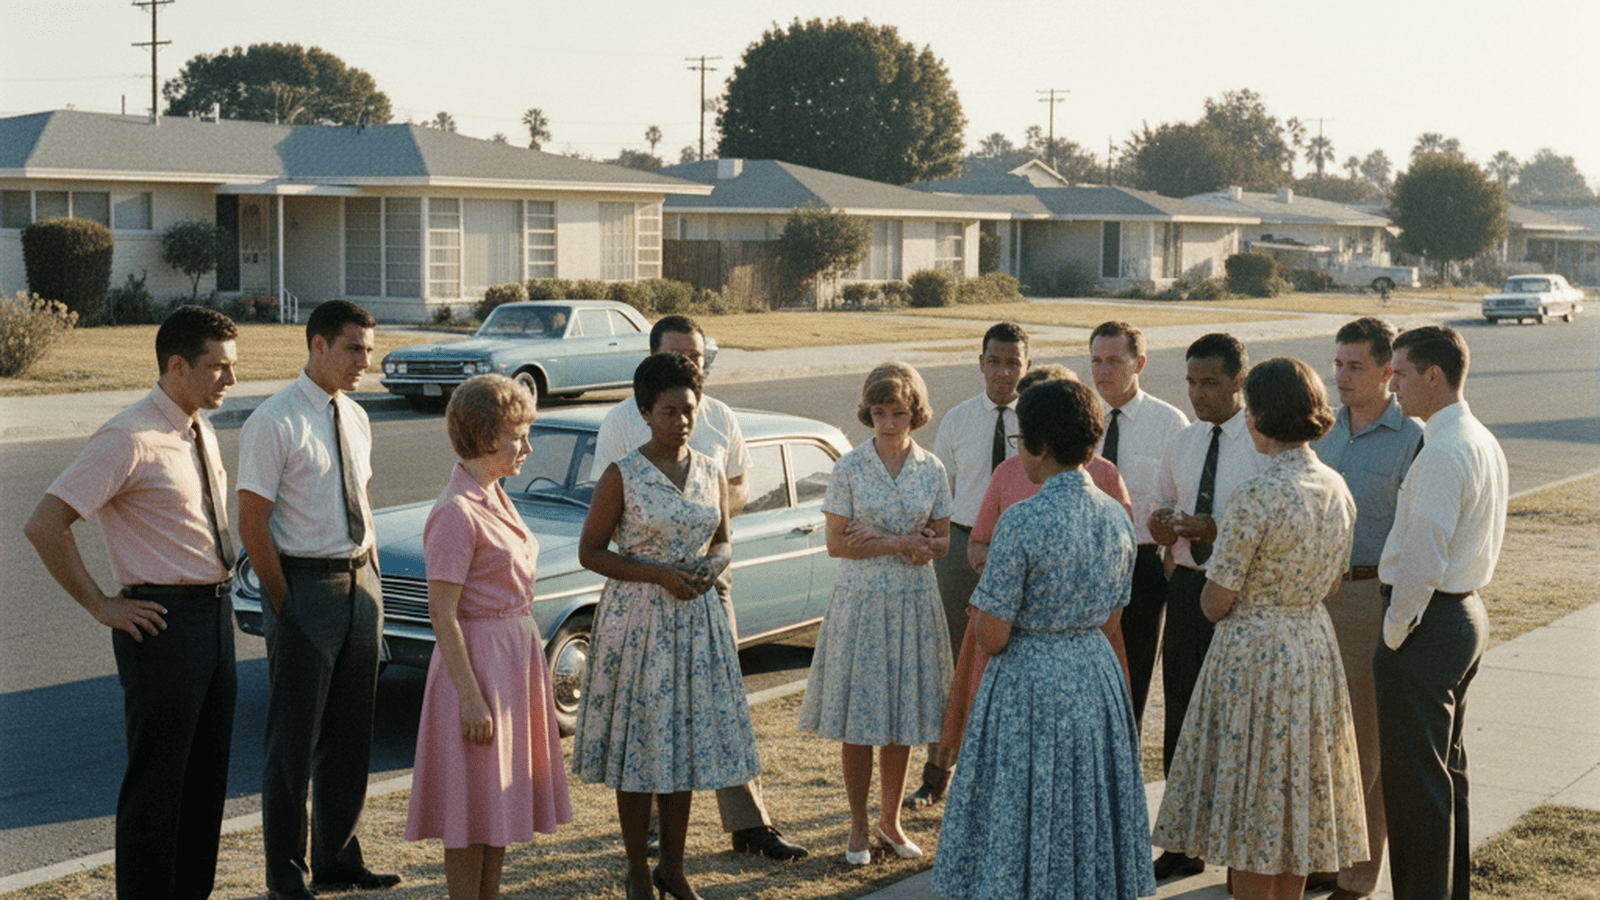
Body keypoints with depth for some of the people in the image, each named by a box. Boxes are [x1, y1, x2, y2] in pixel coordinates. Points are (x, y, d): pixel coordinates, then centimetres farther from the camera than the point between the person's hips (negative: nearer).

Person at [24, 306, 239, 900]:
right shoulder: (129, 440, -16)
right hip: (162, 622, -8)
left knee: (207, 776, 15)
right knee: (157, 780, -1)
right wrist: (102, 606, -14)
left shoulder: (201, 432, 11)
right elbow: (44, 526, -19)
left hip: (215, 613, 8)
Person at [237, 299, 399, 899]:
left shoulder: (355, 417, 11)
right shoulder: (273, 423, -12)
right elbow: (252, 524, -13)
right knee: (294, 740, 2)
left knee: (350, 736, 15)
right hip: (304, 584, -7)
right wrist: (286, 603, -13)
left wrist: (372, 579, 12)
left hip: (359, 582, 7)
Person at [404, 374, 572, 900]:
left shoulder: (494, 496, 9)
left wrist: (537, 672, 20)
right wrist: (471, 698, -21)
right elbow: (442, 613, -20)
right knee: (472, 802, 0)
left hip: (516, 654, 9)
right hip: (479, 659, -9)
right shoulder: (456, 513, -19)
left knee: (501, 793, 16)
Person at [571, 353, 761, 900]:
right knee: (638, 745, 1)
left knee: (687, 742, 9)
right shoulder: (622, 476, -9)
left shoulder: (711, 474, 6)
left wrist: (714, 564, -8)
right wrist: (659, 574, -17)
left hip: (697, 619, 4)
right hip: (637, 619, -4)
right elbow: (590, 552, -7)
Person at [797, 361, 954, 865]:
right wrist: (902, 544, -15)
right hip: (860, 602, -2)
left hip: (914, 604, 2)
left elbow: (941, 543, 5)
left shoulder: (932, 470, 3)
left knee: (903, 720, 8)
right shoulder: (849, 468, -5)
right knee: (858, 721, 1)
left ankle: (891, 820, 23)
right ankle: (858, 828, 14)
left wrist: (878, 540, -12)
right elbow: (836, 544, -7)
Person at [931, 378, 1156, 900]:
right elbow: (1112, 609, 11)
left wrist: (980, 608, 2)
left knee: (1022, 815, 6)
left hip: (1028, 681, -6)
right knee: (1090, 813, 17)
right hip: (1097, 673, 6)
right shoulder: (1117, 516, 0)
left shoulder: (1022, 522, -21)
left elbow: (991, 637, -18)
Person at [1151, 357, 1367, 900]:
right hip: (1316, 646, 8)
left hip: (1254, 652, -7)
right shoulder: (1336, 488, 0)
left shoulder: (1256, 497, -22)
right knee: (1299, 789, 18)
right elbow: (1333, 582, 12)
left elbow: (1215, 603, -16)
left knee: (1252, 808, 5)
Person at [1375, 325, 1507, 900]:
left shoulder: (1443, 452, -21)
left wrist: (1395, 631, -14)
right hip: (1467, 611, 10)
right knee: (1448, 768, 20)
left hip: (1427, 620, -10)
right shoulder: (1484, 442, 11)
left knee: (1413, 776, -2)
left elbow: (1423, 556, -24)